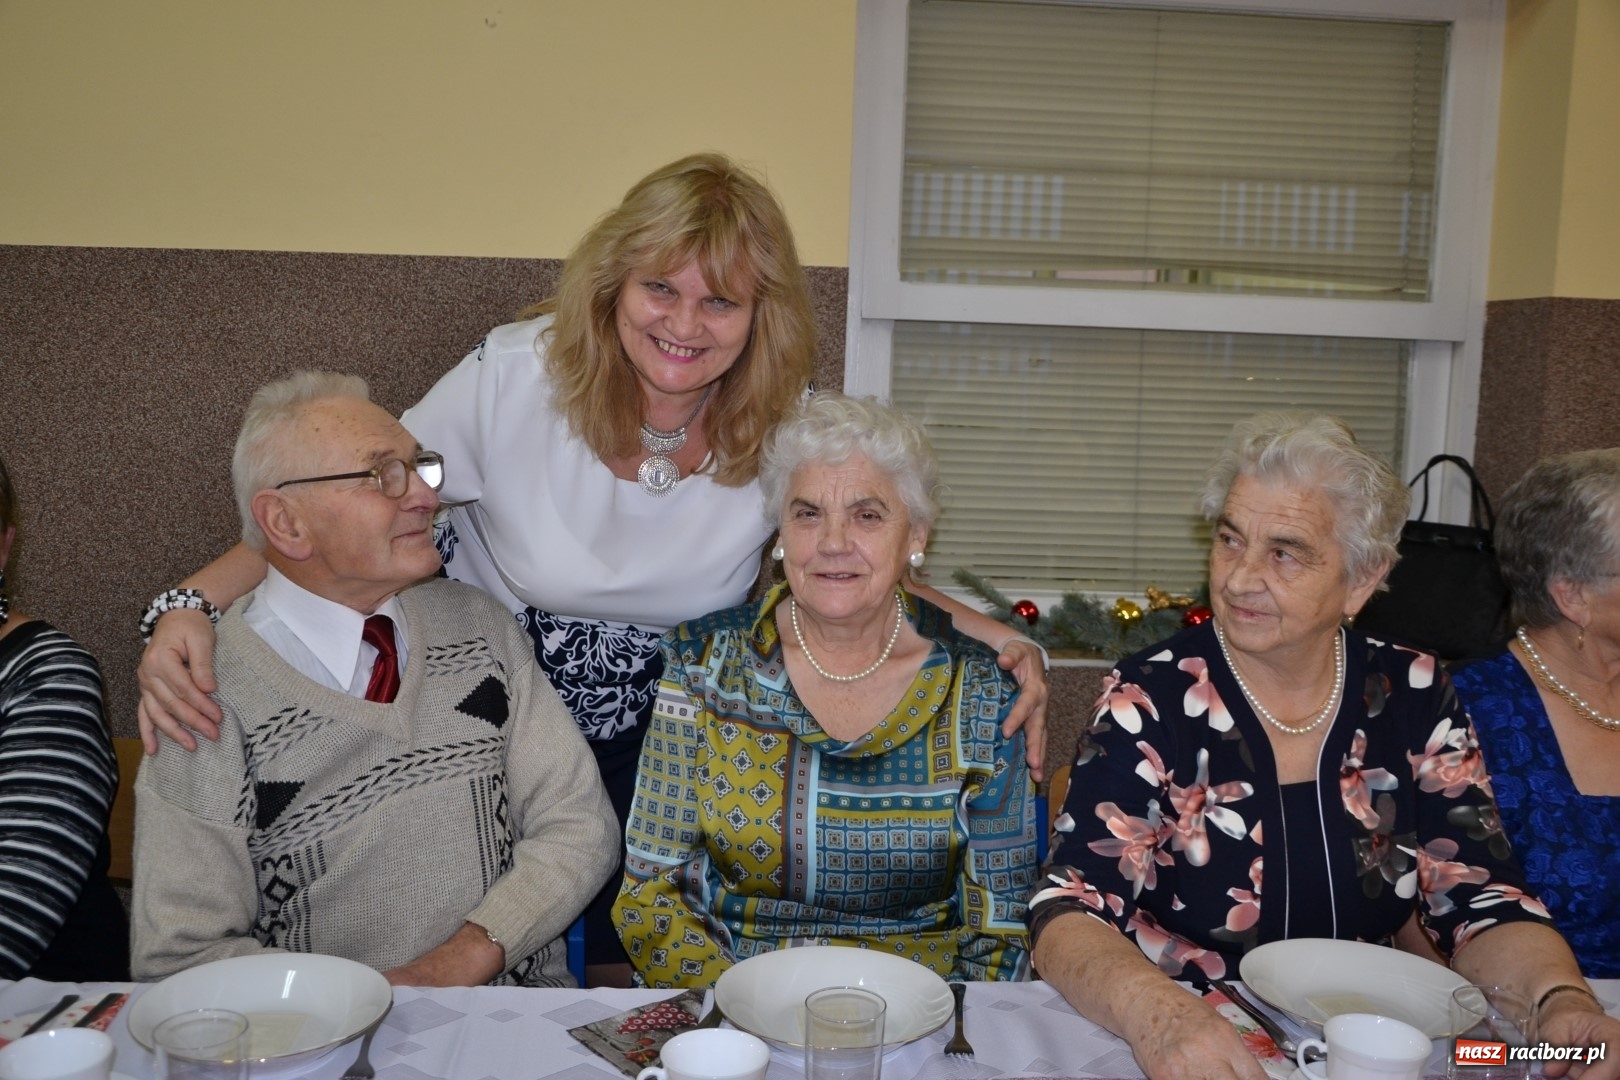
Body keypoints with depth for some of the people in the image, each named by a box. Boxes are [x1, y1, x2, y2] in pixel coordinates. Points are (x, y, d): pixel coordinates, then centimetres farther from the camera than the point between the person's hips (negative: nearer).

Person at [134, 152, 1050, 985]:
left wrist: (984, 629, -19)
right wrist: (194, 605, -30)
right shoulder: (515, 377, -23)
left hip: (660, 739, 2)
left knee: (633, 984, 7)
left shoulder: (787, 425, -16)